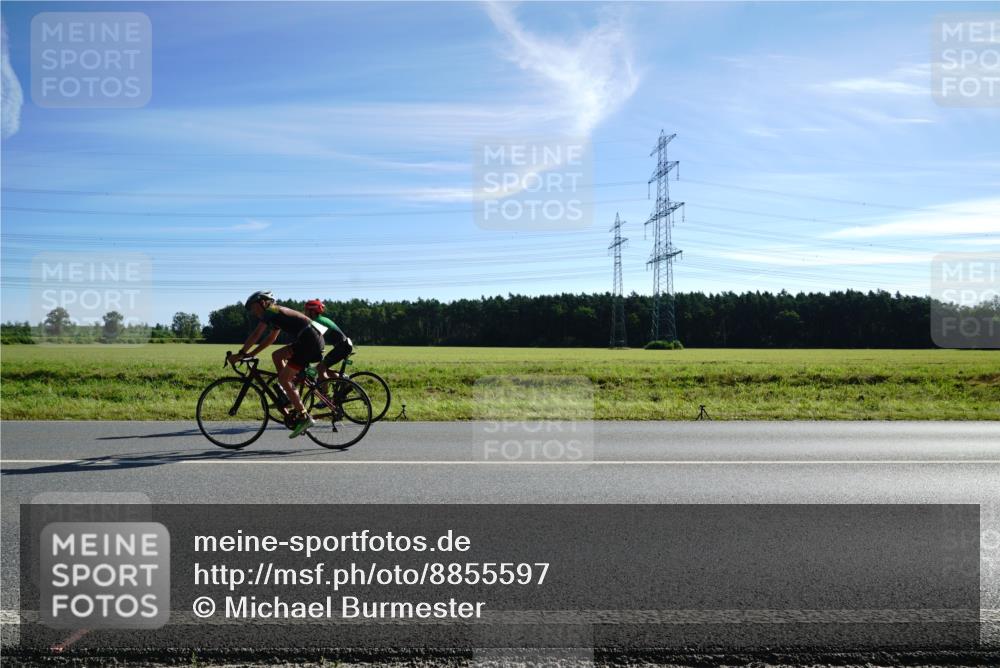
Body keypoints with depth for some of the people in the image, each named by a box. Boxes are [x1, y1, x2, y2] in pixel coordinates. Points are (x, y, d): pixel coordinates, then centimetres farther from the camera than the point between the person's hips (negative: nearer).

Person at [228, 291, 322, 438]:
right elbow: (271, 338, 32)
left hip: (309, 340, -9)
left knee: (283, 378, -5)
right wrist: (251, 353, 30)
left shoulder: (270, 310, 0)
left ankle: (304, 417, -6)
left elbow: (255, 335, -5)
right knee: (277, 355, 19)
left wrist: (241, 353, 1)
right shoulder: (276, 314, 27)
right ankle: (288, 397, 15)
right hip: (314, 339, 9)